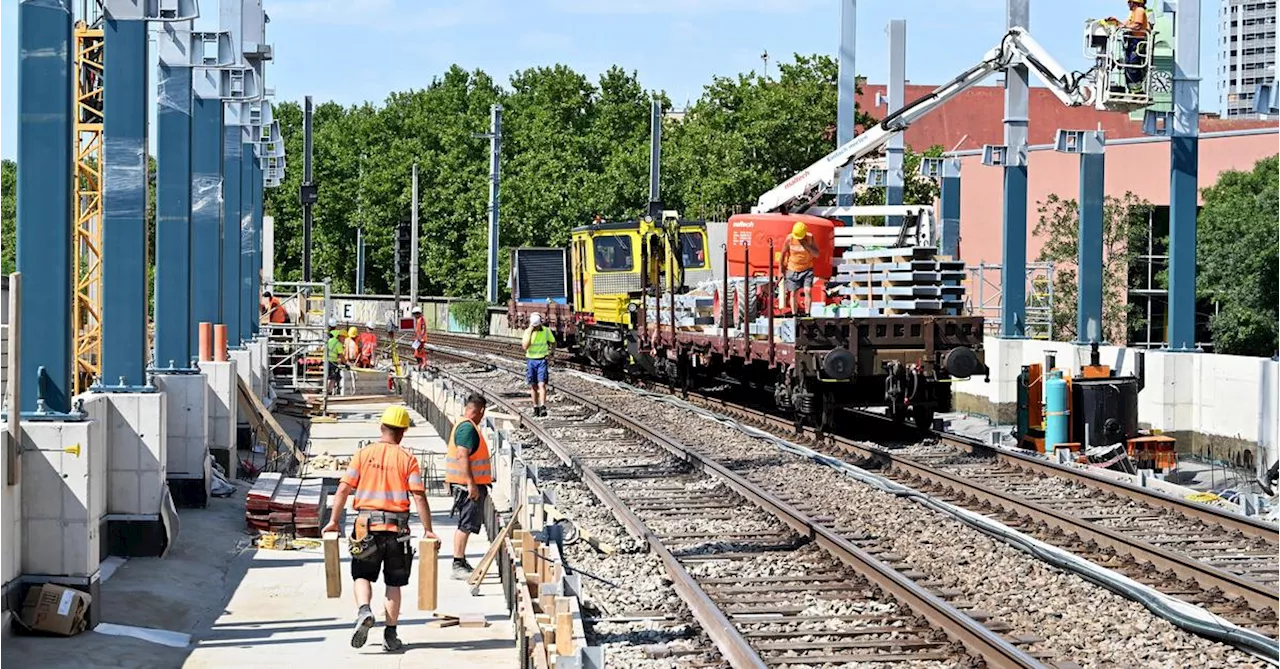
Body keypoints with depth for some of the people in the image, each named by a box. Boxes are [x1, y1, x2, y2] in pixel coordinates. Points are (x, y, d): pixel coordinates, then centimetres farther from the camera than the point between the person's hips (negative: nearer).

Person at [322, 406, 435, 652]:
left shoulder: (364, 454, 2)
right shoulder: (407, 458, -1)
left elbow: (344, 489, -1)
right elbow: (419, 496, -7)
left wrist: (333, 521, 5)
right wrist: (428, 530, -2)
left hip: (367, 525, 0)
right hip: (397, 527, 0)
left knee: (362, 575, 13)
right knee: (394, 582, 11)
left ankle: (364, 610, -15)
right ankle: (390, 634, 10)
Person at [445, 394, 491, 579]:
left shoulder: (464, 426, 16)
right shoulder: (468, 428, -16)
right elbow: (462, 456, -24)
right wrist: (471, 484, -26)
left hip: (468, 485, 11)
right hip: (469, 485, -11)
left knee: (466, 525, 17)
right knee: (466, 525, -10)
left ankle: (461, 562, 24)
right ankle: (458, 566, -10)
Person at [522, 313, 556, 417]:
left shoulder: (546, 331, -2)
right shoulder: (527, 331, -5)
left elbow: (553, 342, 14)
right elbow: (524, 347, -18)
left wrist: (551, 353, -2)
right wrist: (530, 332, -20)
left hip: (542, 360, -1)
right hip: (531, 360, 1)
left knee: (542, 384, -14)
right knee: (533, 386, 7)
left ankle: (543, 407, -21)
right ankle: (536, 408, 16)